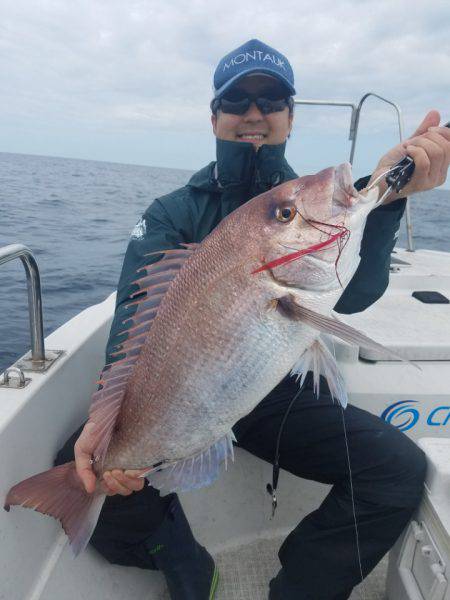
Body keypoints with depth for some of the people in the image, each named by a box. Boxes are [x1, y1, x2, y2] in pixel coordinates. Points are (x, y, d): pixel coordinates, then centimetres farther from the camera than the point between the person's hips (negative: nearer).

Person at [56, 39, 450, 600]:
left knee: (400, 468, -18)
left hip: (283, 397, 1)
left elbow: (353, 293, -19)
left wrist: (383, 195, -37)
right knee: (85, 467, -22)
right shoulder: (172, 212, -2)